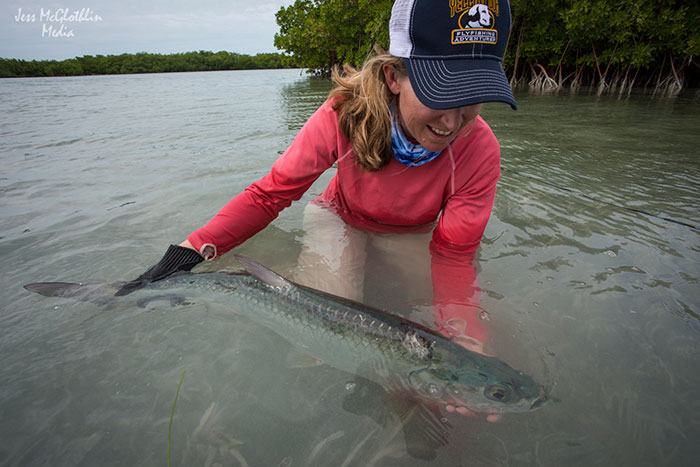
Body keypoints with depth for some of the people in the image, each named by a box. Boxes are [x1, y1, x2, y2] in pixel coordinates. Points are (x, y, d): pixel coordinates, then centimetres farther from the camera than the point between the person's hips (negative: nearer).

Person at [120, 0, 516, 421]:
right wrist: (192, 249, -33)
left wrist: (465, 342, -39)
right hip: (342, 217, -1)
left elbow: (453, 255, -23)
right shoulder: (344, 115, -30)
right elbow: (270, 193, -22)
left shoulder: (480, 150, -27)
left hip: (413, 236, 2)